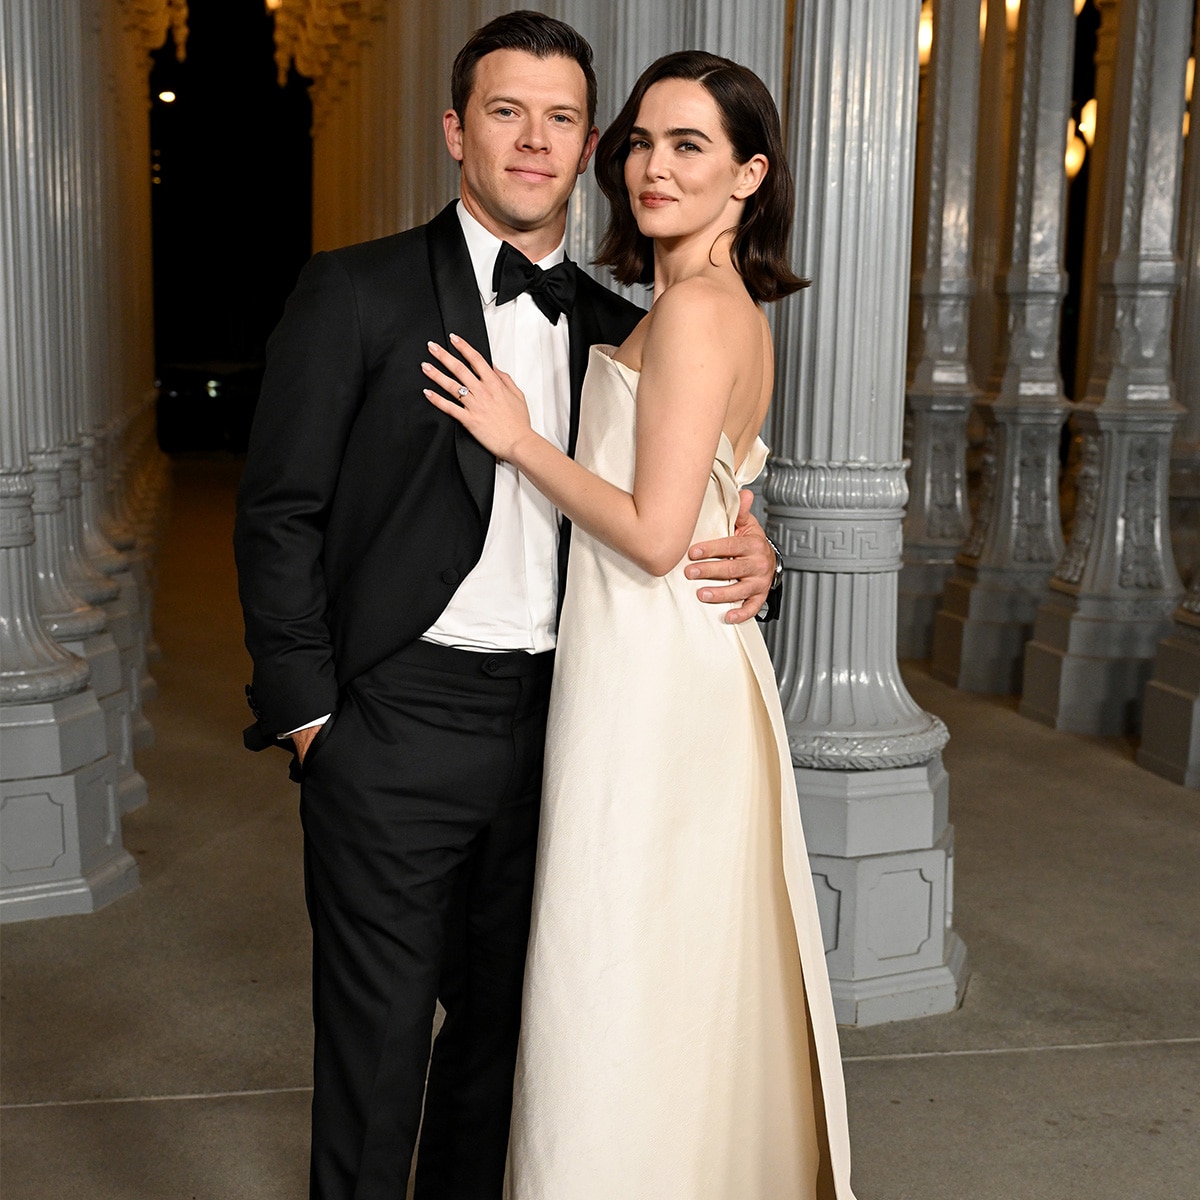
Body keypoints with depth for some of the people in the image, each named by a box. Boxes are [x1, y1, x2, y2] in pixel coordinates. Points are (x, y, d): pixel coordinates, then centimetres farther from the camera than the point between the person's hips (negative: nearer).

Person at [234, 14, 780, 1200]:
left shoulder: (612, 327, 10)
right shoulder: (357, 292, -4)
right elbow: (278, 513, -6)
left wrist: (749, 556, -6)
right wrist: (309, 717, -9)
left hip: (552, 727, 5)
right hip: (397, 723, -4)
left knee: (499, 1019, 18)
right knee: (377, 1037, 5)